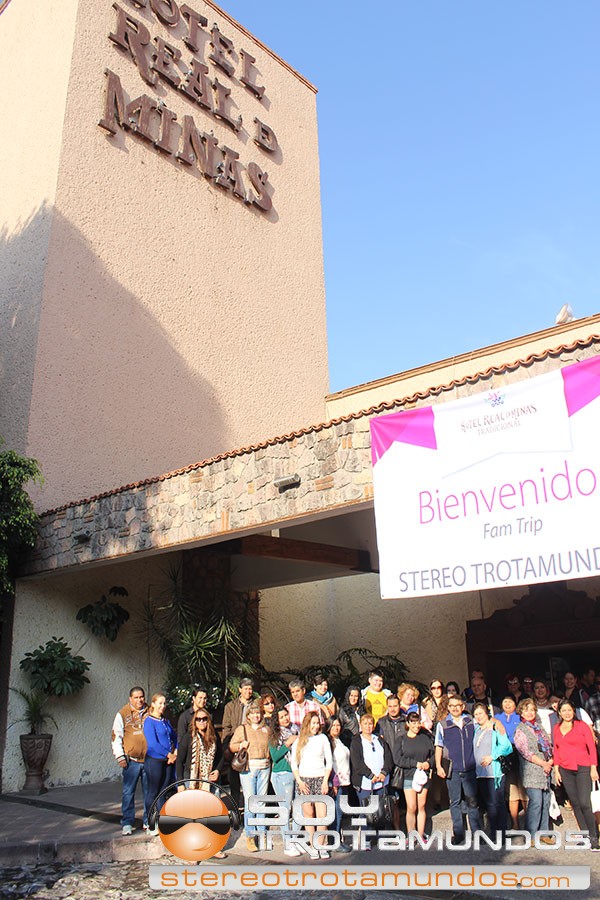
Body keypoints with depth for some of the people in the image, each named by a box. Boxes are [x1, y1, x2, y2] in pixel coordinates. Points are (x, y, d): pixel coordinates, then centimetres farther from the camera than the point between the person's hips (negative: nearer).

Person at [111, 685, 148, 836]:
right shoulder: (122, 714, 1)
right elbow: (116, 736, 1)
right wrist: (120, 757, -6)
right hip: (131, 761, -2)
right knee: (128, 793, -1)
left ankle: (148, 821, 19)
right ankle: (127, 823, 10)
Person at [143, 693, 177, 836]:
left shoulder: (166, 721, 13)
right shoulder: (149, 721, -10)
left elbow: (174, 737, 15)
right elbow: (153, 743, -17)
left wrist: (175, 753, -3)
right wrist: (169, 754, -14)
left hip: (168, 761, 7)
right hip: (154, 761, -6)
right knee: (153, 793, 2)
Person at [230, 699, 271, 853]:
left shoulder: (266, 729, 12)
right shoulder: (241, 729, 4)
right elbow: (231, 746, 4)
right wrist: (241, 745, -13)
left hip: (264, 767, 3)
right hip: (248, 767, -3)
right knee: (249, 801, -5)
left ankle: (261, 833, 17)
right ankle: (249, 836, 3)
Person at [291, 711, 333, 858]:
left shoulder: (322, 738, 3)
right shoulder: (298, 741, 5)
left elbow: (329, 761, 5)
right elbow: (293, 763, 7)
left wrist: (325, 781, -2)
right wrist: (299, 781, -3)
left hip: (320, 779, -1)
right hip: (304, 780, 1)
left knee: (322, 815, -6)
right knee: (308, 815, 3)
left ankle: (322, 846, 4)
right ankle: (312, 846, 12)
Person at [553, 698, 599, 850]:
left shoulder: (582, 726, -2)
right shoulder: (557, 728, 9)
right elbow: (556, 750, 13)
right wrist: (556, 769, 9)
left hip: (583, 768, -4)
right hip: (565, 770, 4)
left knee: (584, 803, -12)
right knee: (575, 804, 5)